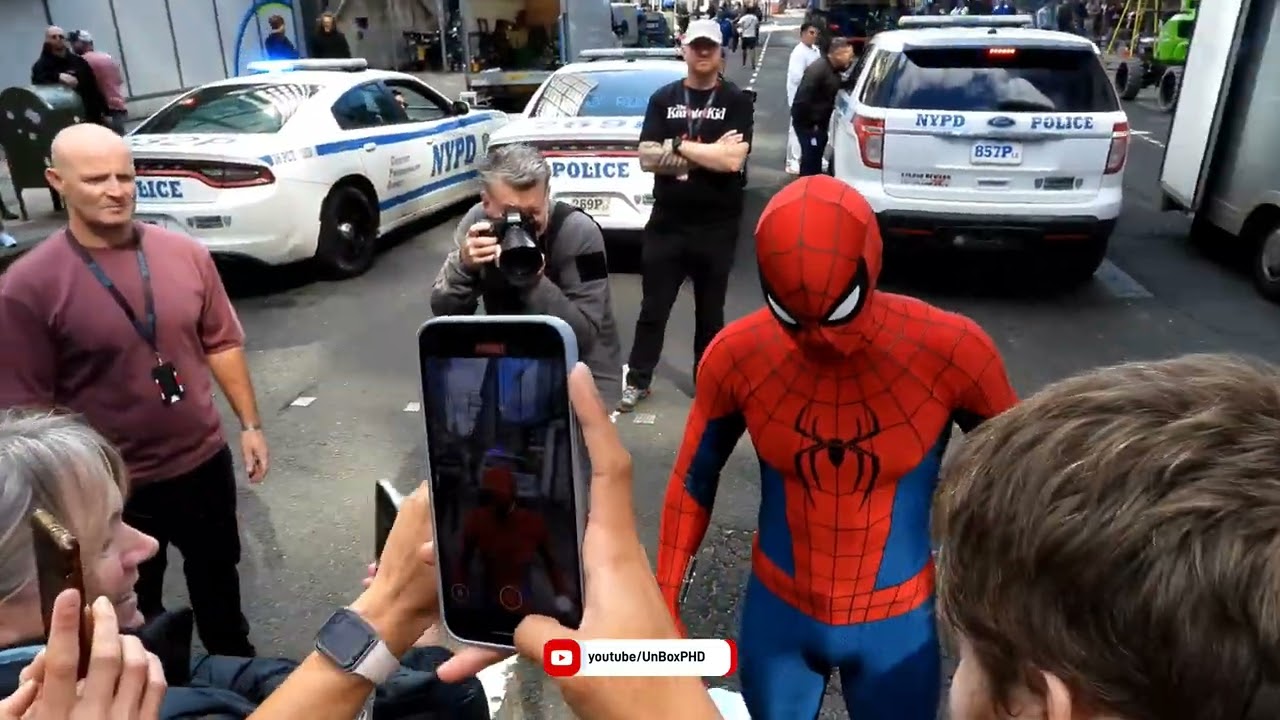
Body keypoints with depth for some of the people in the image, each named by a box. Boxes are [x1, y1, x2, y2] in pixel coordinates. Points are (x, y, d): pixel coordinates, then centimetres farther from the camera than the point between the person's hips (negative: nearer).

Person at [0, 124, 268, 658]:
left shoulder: (185, 253, -5)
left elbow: (222, 344, 4)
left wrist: (250, 424, 3)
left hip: (204, 461, 3)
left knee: (218, 580, 24)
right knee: (134, 606, 20)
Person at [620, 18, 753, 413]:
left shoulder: (737, 101, -2)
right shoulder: (663, 98, 4)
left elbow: (733, 161, -17)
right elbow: (647, 159, -7)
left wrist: (679, 147, -11)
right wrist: (709, 153, -13)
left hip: (717, 227, -1)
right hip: (666, 223, 2)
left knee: (710, 310, 12)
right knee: (653, 306, 10)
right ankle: (638, 380, 24)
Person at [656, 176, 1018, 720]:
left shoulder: (953, 351, -21)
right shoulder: (736, 355, -18)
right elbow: (693, 482, -3)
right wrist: (664, 603, 2)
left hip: (897, 622, -1)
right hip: (776, 611, 1)